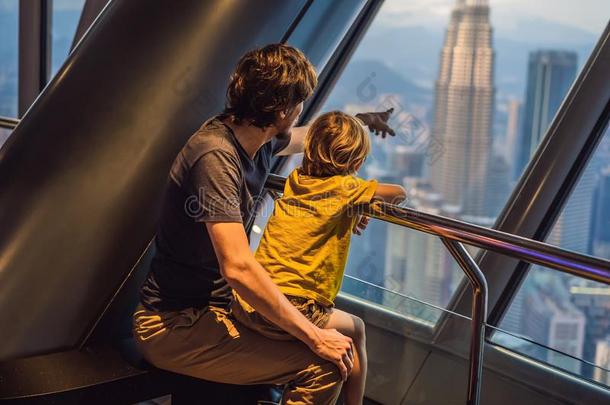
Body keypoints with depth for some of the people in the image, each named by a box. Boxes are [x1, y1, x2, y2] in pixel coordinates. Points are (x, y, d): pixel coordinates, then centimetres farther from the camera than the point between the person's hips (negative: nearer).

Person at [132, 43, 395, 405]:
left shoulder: (261, 140, 3)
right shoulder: (215, 155, -25)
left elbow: (306, 139, 29)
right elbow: (238, 267, -31)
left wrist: (359, 122, 45)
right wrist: (316, 338, -26)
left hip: (219, 303, 9)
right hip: (174, 325, -9)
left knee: (349, 328, 10)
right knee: (324, 365, -20)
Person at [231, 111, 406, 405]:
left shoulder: (295, 180, 12)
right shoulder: (345, 188, -3)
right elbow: (400, 193, 10)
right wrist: (368, 204, 27)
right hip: (287, 312, -6)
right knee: (354, 330, 19)